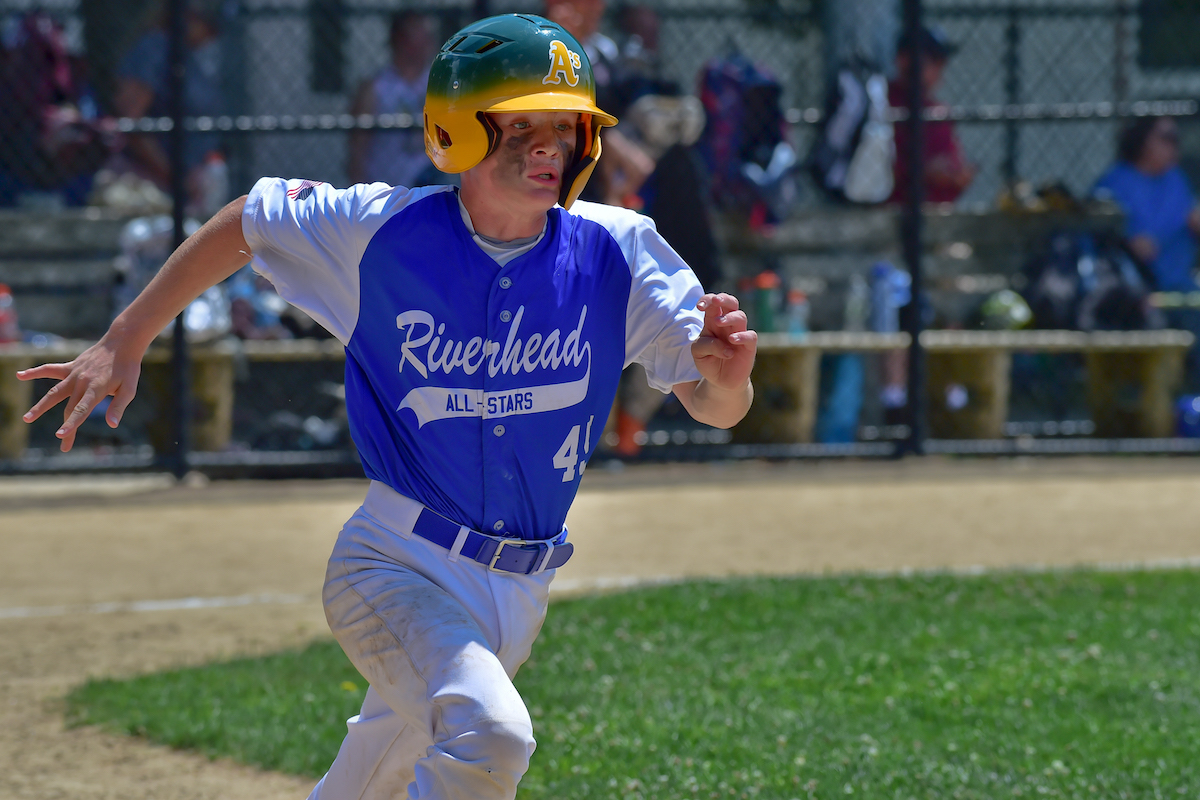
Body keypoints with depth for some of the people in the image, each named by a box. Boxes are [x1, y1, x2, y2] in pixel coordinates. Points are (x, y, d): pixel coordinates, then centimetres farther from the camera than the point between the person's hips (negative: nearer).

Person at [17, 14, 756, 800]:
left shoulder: (615, 252, -7)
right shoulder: (381, 230, -12)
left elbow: (717, 409, -9)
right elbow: (245, 223, 6)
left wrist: (727, 374, -33)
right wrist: (123, 344, 5)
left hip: (518, 589, 4)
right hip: (397, 566, -4)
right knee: (489, 733, -32)